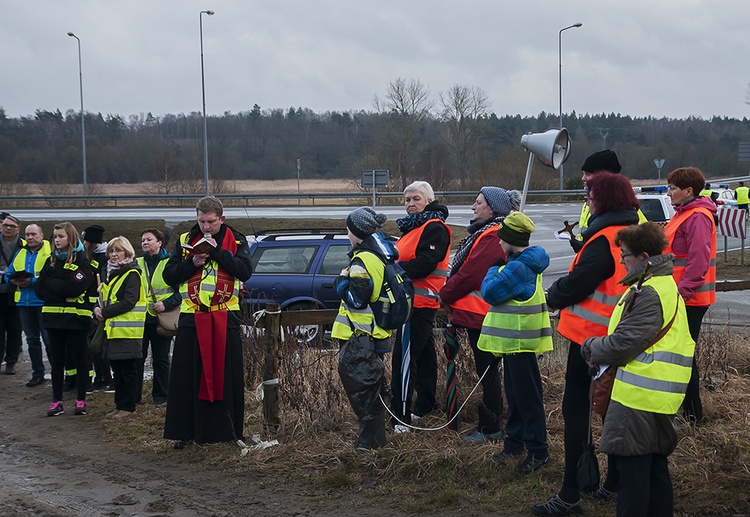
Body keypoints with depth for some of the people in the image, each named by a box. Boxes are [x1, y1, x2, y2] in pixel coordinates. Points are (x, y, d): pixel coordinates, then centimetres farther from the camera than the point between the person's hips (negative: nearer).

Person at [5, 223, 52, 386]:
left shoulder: (50, 252, -7)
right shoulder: (20, 253, 14)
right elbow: (8, 274, 14)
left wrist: (32, 281, -23)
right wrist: (14, 280, -8)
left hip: (43, 301, -6)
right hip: (24, 303, 7)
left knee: (49, 340, -4)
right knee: (32, 340, 12)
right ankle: (38, 373, 21)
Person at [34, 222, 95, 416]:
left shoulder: (81, 260, -5)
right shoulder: (51, 260, 12)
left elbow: (74, 287, -18)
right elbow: (39, 288, 5)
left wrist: (51, 284, -8)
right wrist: (62, 290, -7)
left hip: (76, 316, -5)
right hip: (53, 316, 5)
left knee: (80, 358, 4)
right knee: (56, 360, 8)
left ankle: (81, 400, 11)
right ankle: (56, 401, 13)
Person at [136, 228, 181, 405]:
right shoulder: (137, 264, 12)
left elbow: (181, 289, -4)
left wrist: (166, 304, -16)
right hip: (140, 318, 3)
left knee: (161, 360, 5)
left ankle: (161, 395, 14)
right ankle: (134, 395, 10)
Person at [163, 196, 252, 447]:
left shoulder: (235, 240, 4)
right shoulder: (186, 240, 10)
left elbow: (245, 271, -11)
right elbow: (169, 276, 5)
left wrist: (217, 251, -16)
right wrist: (192, 262, -11)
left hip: (225, 318, -1)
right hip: (192, 316, 1)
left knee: (226, 376, 2)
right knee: (187, 377, 1)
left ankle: (225, 430, 10)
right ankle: (184, 432, 7)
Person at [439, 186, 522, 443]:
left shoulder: (492, 238, -20)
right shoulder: (484, 232, 15)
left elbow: (470, 274, -22)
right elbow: (465, 267, 18)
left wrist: (446, 294, -10)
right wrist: (449, 294, 8)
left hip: (481, 314, -11)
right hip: (477, 313, 11)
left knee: (487, 371, -2)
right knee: (487, 370, 18)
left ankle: (489, 428, 6)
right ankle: (491, 423, 29)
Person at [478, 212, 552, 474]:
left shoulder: (518, 268, -21)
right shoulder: (524, 263, 11)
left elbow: (490, 291, -20)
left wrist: (492, 272, -4)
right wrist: (497, 272, 1)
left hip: (519, 341, -11)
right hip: (514, 339, 11)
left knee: (527, 396, -5)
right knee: (514, 393, 18)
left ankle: (538, 451, 1)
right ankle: (515, 440, 29)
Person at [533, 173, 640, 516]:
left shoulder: (604, 240, -18)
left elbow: (579, 281, -22)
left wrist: (553, 297, -5)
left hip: (591, 332, -9)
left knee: (576, 409, -4)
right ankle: (616, 482, 25)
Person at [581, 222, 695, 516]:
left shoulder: (647, 293, -18)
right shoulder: (667, 285, 14)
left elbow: (622, 345, -20)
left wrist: (590, 348, -2)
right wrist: (600, 348, 7)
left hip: (637, 397, -10)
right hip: (660, 400, 10)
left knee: (631, 470, -2)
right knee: (655, 468, 16)